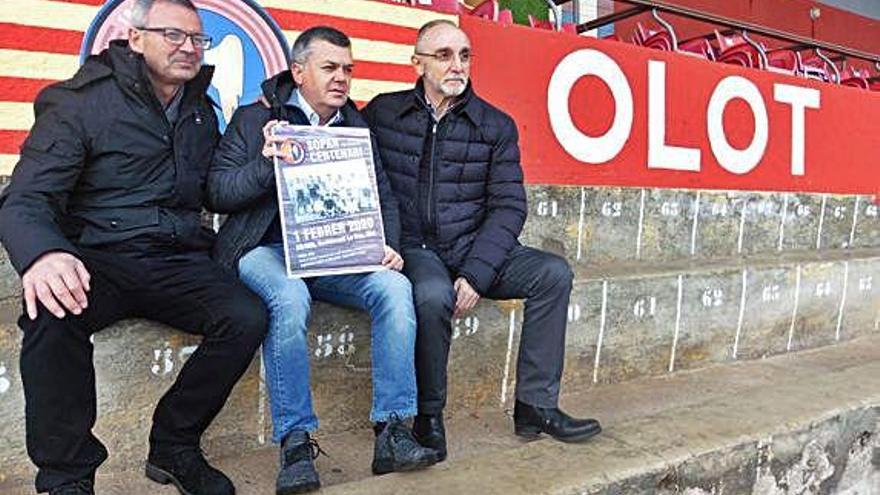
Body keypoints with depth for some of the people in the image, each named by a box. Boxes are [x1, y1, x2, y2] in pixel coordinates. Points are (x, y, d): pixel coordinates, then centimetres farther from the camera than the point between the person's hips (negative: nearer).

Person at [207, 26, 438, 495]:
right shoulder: (254, 120, 7)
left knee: (395, 287, -25)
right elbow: (218, 193, 2)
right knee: (289, 299, -36)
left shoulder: (358, 127, 18)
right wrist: (267, 163, -15)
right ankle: (295, 442, -23)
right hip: (269, 249, -3)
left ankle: (392, 431, -20)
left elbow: (383, 196, 16)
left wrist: (387, 246, -3)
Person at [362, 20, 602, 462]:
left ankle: (535, 406, -6)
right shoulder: (382, 113, 4)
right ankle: (429, 417, -11)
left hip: (474, 248, 3)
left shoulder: (496, 126, 4)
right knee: (434, 295, -34)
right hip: (412, 248, -3)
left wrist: (476, 274, -14)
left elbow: (508, 206, -1)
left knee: (553, 273, -16)